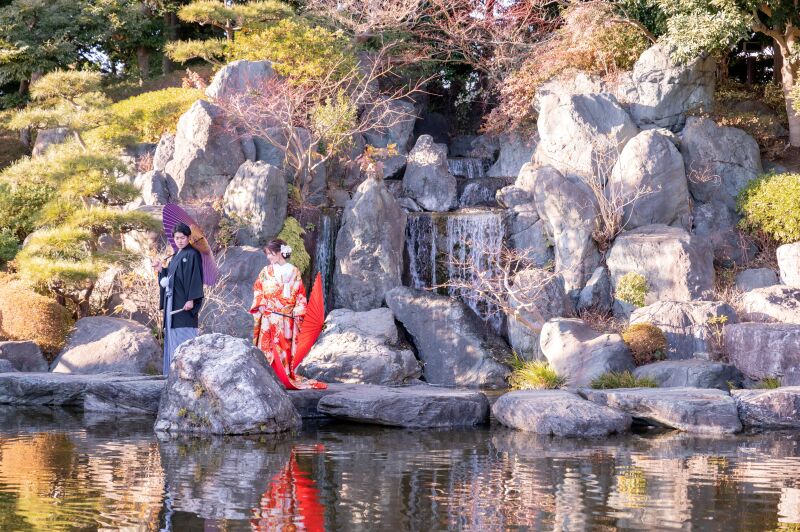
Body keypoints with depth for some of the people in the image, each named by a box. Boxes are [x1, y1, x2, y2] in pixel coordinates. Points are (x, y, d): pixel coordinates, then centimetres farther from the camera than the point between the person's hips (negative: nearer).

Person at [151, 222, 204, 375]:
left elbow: (196, 277, -14)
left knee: (184, 334, -13)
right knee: (172, 336, 7)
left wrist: (191, 299, -21)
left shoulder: (192, 255, -6)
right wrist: (161, 270, 4)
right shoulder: (176, 256, 19)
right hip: (172, 301, 9)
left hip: (184, 301, -9)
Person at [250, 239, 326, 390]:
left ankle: (285, 376, 0)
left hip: (286, 318, -1)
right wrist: (261, 304, -7)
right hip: (269, 316, 1)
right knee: (268, 345, -8)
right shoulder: (266, 271, 9)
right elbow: (258, 289, 9)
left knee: (285, 346, -2)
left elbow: (300, 294, 7)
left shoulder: (294, 272, 6)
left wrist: (298, 313, -1)